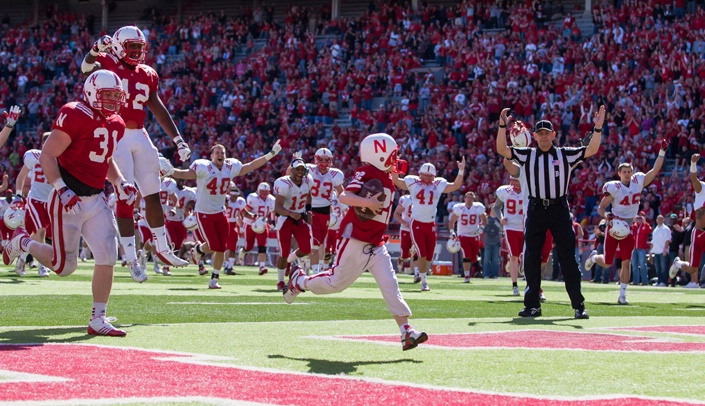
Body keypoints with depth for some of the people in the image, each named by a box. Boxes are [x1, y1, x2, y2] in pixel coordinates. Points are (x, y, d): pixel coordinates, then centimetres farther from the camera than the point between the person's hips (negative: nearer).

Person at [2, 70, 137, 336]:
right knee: (64, 266, -1)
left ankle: (98, 320, 2)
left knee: (108, 257, -6)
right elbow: (47, 155, -16)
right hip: (69, 201, -7)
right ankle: (22, 242, 27)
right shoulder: (74, 116, -16)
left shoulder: (115, 124, 10)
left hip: (96, 201, 7)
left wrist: (120, 184, 10)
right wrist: (61, 189, -23)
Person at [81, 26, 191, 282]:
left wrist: (177, 139, 14)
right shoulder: (107, 63, -4)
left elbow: (158, 110, 18)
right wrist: (96, 50, -48)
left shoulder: (147, 74, 13)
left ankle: (163, 248, 25)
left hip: (140, 136, 6)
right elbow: (87, 70, -28)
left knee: (152, 194, 12)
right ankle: (131, 258, -4)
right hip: (116, 135, -6)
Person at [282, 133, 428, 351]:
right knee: (337, 282, 4)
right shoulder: (366, 173, -13)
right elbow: (344, 197, -24)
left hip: (376, 245, 7)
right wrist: (367, 202, -38)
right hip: (356, 241, -7)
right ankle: (299, 280, 29)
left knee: (390, 285, -4)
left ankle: (406, 332, -9)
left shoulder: (388, 178, 12)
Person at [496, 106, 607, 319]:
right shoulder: (527, 155, 8)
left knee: (568, 257, -2)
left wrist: (598, 128, -14)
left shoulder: (566, 155, 6)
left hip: (559, 210, -1)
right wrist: (502, 127, -13)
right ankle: (532, 305, 10)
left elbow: (591, 150, -1)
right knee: (531, 258, 3)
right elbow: (502, 150, -1)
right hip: (536, 211, 1)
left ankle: (578, 305, 1)